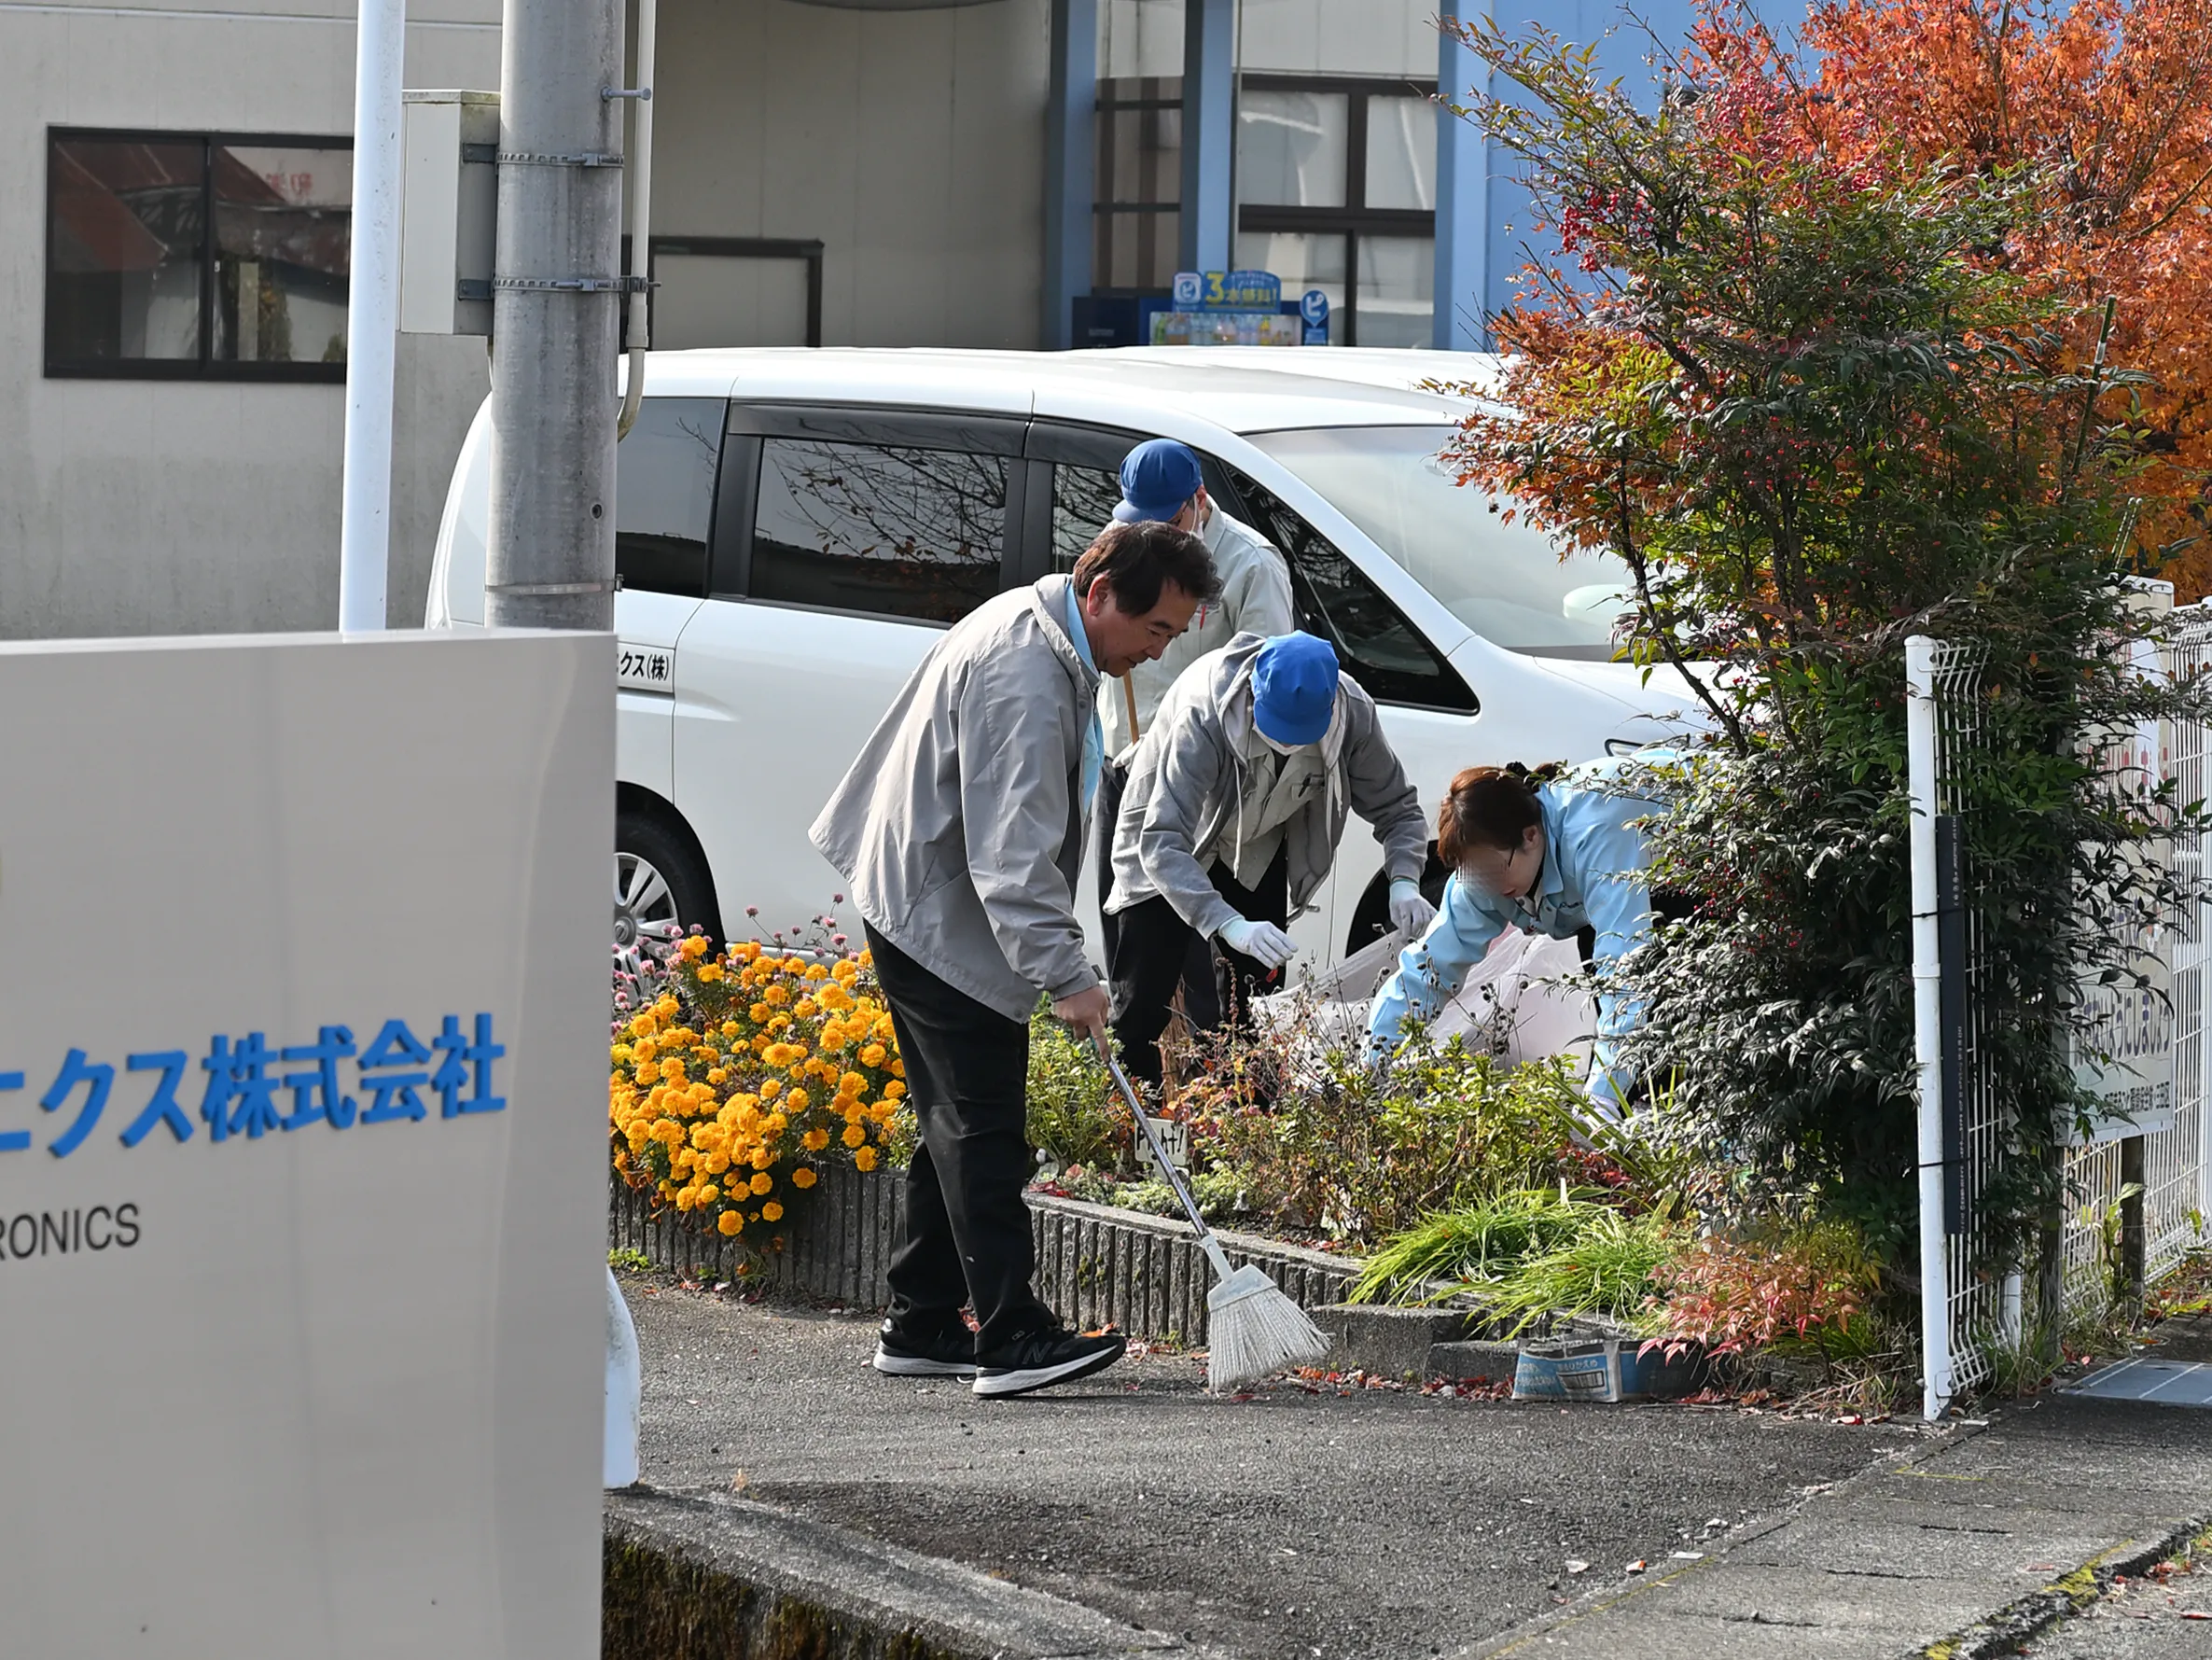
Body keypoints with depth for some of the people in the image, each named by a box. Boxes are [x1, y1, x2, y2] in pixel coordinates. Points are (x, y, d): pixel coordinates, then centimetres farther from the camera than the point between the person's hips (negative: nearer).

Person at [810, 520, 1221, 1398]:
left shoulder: (1044, 635, 10)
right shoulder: (1022, 673, -24)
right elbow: (1012, 849, -30)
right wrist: (1068, 976, -32)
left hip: (923, 904, 11)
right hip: (942, 918, -11)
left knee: (958, 1124, 13)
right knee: (982, 1125, -13)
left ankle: (921, 1327, 19)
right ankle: (1012, 1339, -17)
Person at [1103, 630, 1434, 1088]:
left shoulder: (1353, 714, -27)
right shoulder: (1203, 715, -41)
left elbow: (1396, 807, -11)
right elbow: (1161, 843, -46)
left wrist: (1404, 882, -32)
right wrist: (1230, 925, -57)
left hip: (1258, 857, 4)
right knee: (1140, 1011, -11)